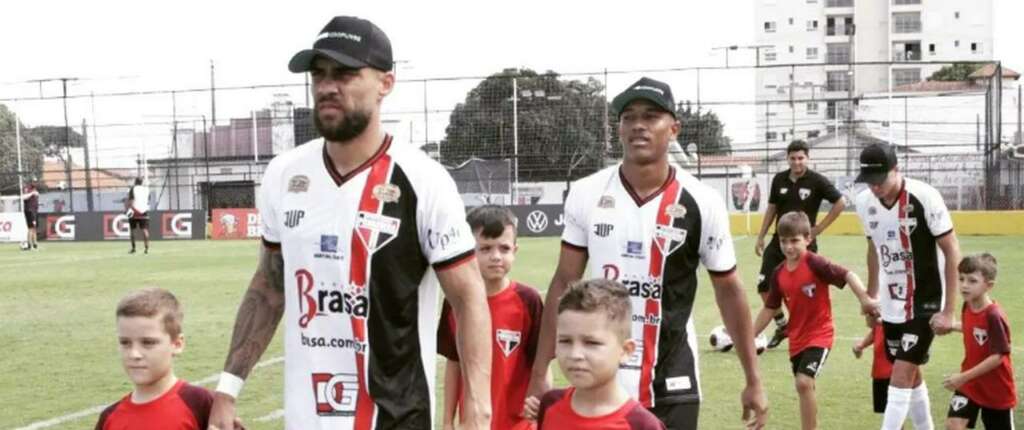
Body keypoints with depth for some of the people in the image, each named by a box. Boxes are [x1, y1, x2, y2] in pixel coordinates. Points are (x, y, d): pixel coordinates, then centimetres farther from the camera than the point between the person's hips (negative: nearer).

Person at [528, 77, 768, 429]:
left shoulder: (701, 203, -6)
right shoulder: (586, 194, -2)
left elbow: (729, 291, 4)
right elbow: (565, 284, 4)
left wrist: (753, 380, 4)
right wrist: (539, 374, 1)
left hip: (671, 386, -1)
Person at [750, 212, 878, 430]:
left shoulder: (815, 263, -17)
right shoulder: (778, 274, 0)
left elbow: (848, 275, -25)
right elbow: (769, 309, 9)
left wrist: (865, 299, -39)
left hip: (819, 334, -6)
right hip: (797, 338, 6)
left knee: (804, 382, -20)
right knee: (804, 386, 16)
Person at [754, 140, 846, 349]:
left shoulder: (817, 181, -10)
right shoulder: (779, 179, 2)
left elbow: (841, 203, -7)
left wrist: (818, 228, -8)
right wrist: (760, 237, 12)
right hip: (779, 241, 4)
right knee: (764, 286, 1)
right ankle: (782, 326, 22)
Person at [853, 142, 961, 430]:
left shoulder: (924, 197, -20)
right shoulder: (864, 202, -3)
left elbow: (952, 252, -15)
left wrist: (948, 311, -17)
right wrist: (871, 294, 16)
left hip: (925, 304, -6)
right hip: (891, 305, 6)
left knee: (901, 376, -11)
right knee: (911, 376, 15)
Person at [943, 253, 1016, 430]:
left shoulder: (994, 316, -27)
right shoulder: (967, 307, -4)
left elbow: (998, 357, -27)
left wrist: (963, 377, -27)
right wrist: (951, 326, 0)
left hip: (996, 388, -5)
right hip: (969, 383, 6)